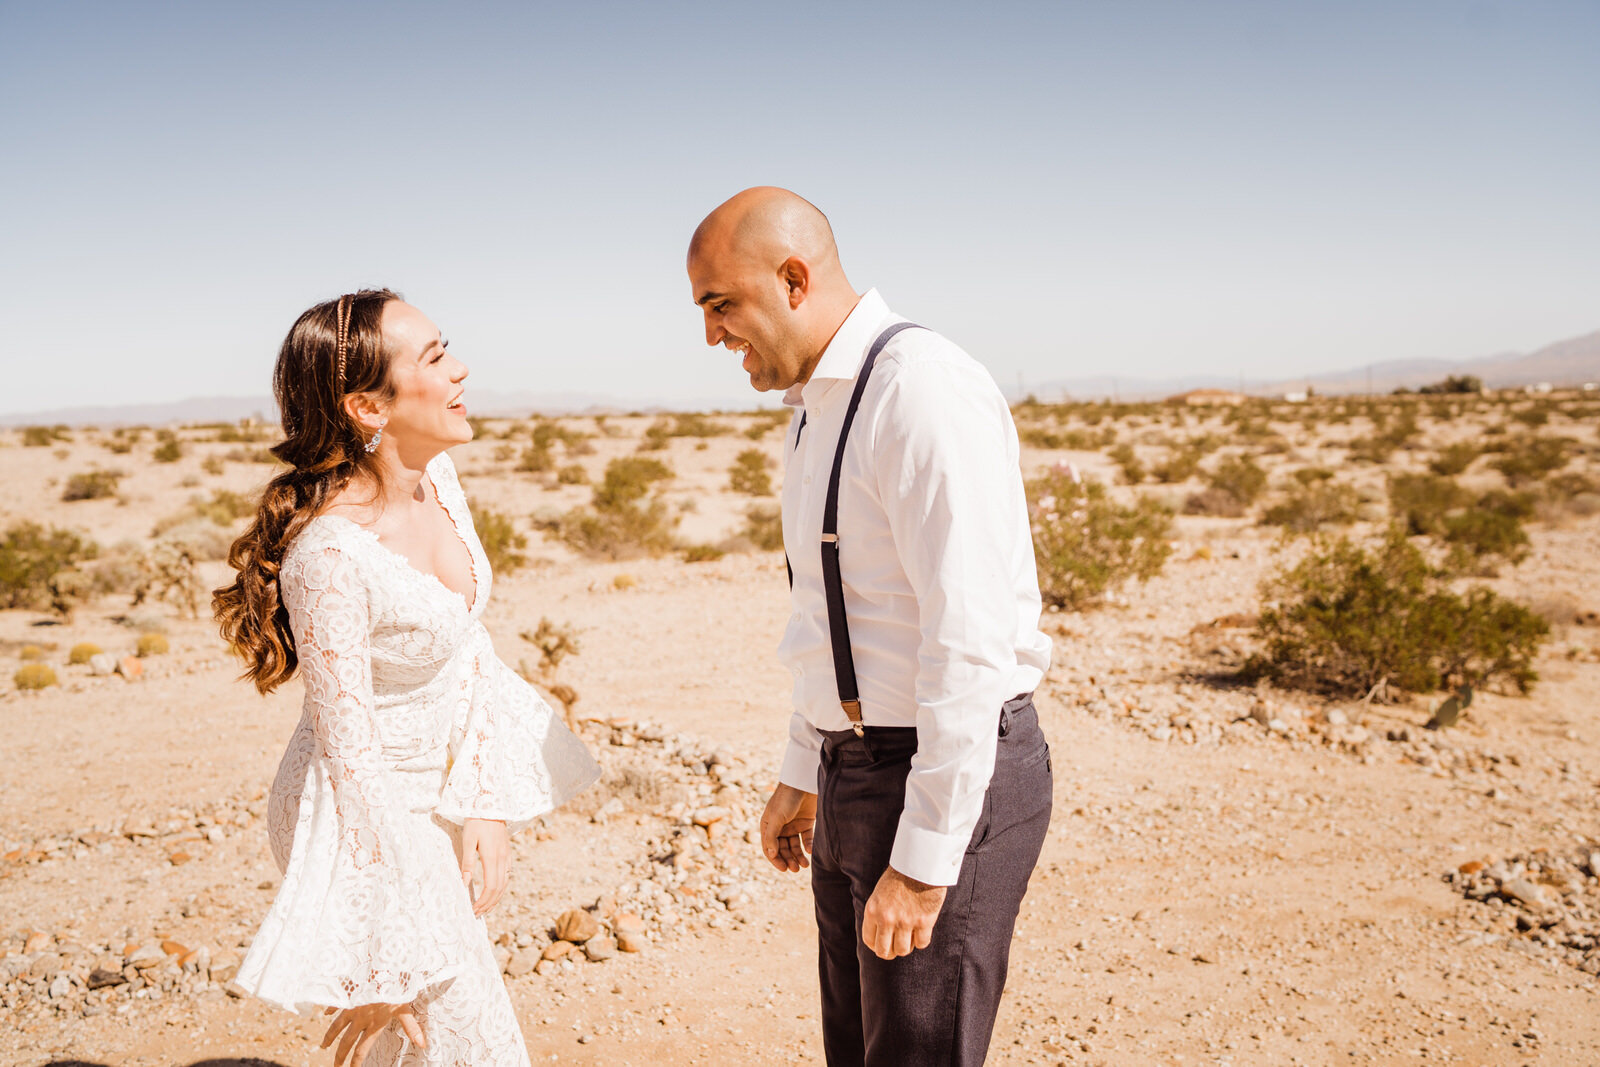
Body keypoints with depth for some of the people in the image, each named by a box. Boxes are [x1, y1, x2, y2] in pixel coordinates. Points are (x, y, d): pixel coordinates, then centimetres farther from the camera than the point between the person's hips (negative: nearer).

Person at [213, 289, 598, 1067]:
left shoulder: (435, 474, -6)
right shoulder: (330, 554, -30)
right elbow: (351, 756, -25)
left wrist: (484, 806, -3)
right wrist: (386, 968, -18)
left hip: (436, 787, 8)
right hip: (364, 815, -8)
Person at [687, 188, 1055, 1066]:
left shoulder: (925, 393, -19)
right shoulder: (816, 404, 11)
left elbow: (969, 642, -24)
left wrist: (924, 861, -22)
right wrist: (803, 774, 22)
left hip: (948, 780, -9)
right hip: (857, 772, 9)